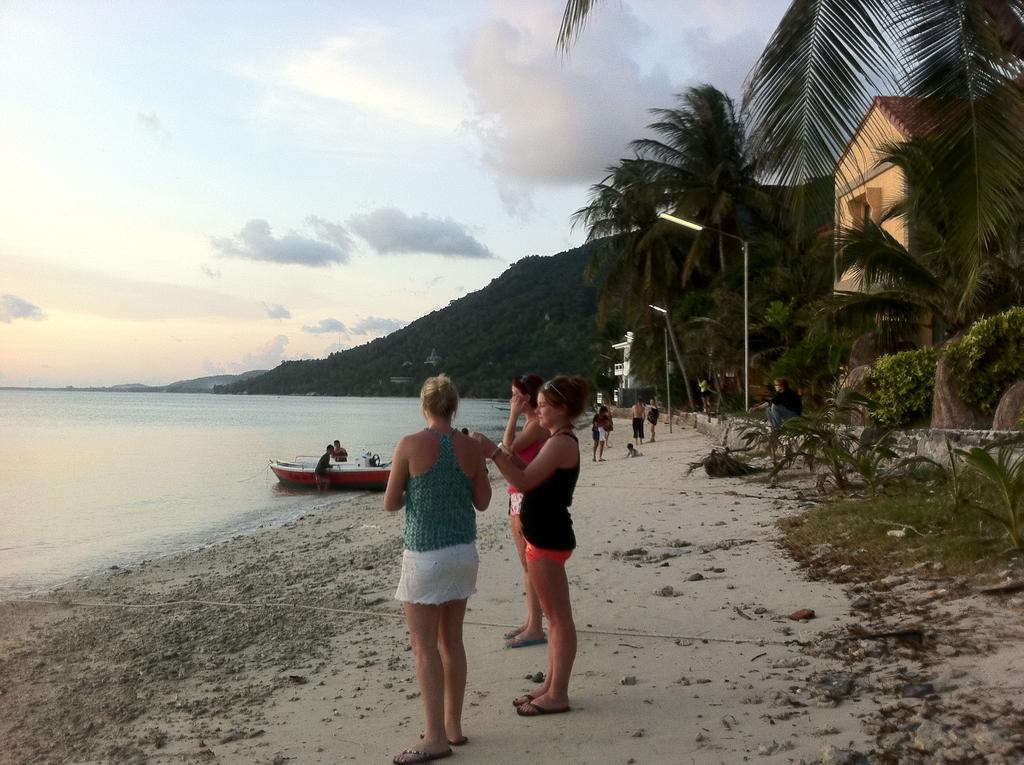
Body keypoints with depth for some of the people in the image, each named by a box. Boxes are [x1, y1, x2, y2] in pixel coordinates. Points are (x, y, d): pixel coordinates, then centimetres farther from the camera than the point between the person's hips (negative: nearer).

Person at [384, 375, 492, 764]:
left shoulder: (410, 445, -12)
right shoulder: (471, 447, 0)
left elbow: (390, 504, -5)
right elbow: (482, 502, 8)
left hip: (426, 554, -5)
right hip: (463, 551, 6)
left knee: (424, 645, 2)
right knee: (451, 640, 15)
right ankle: (453, 726, 23)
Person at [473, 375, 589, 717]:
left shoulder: (562, 443, -18)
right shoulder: (559, 441, 14)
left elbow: (525, 481, -23)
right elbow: (532, 476, 15)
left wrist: (493, 452, -22)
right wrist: (505, 456, 4)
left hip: (549, 540, -11)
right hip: (544, 537, 11)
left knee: (559, 616, -1)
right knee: (554, 615, 17)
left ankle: (558, 694, 8)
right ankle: (551, 684, 27)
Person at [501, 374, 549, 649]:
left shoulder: (539, 424, -14)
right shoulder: (531, 423, 16)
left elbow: (508, 449, -22)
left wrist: (513, 415, -16)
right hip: (518, 497, 10)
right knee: (527, 563, 13)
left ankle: (536, 628, -1)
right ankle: (531, 621, 21)